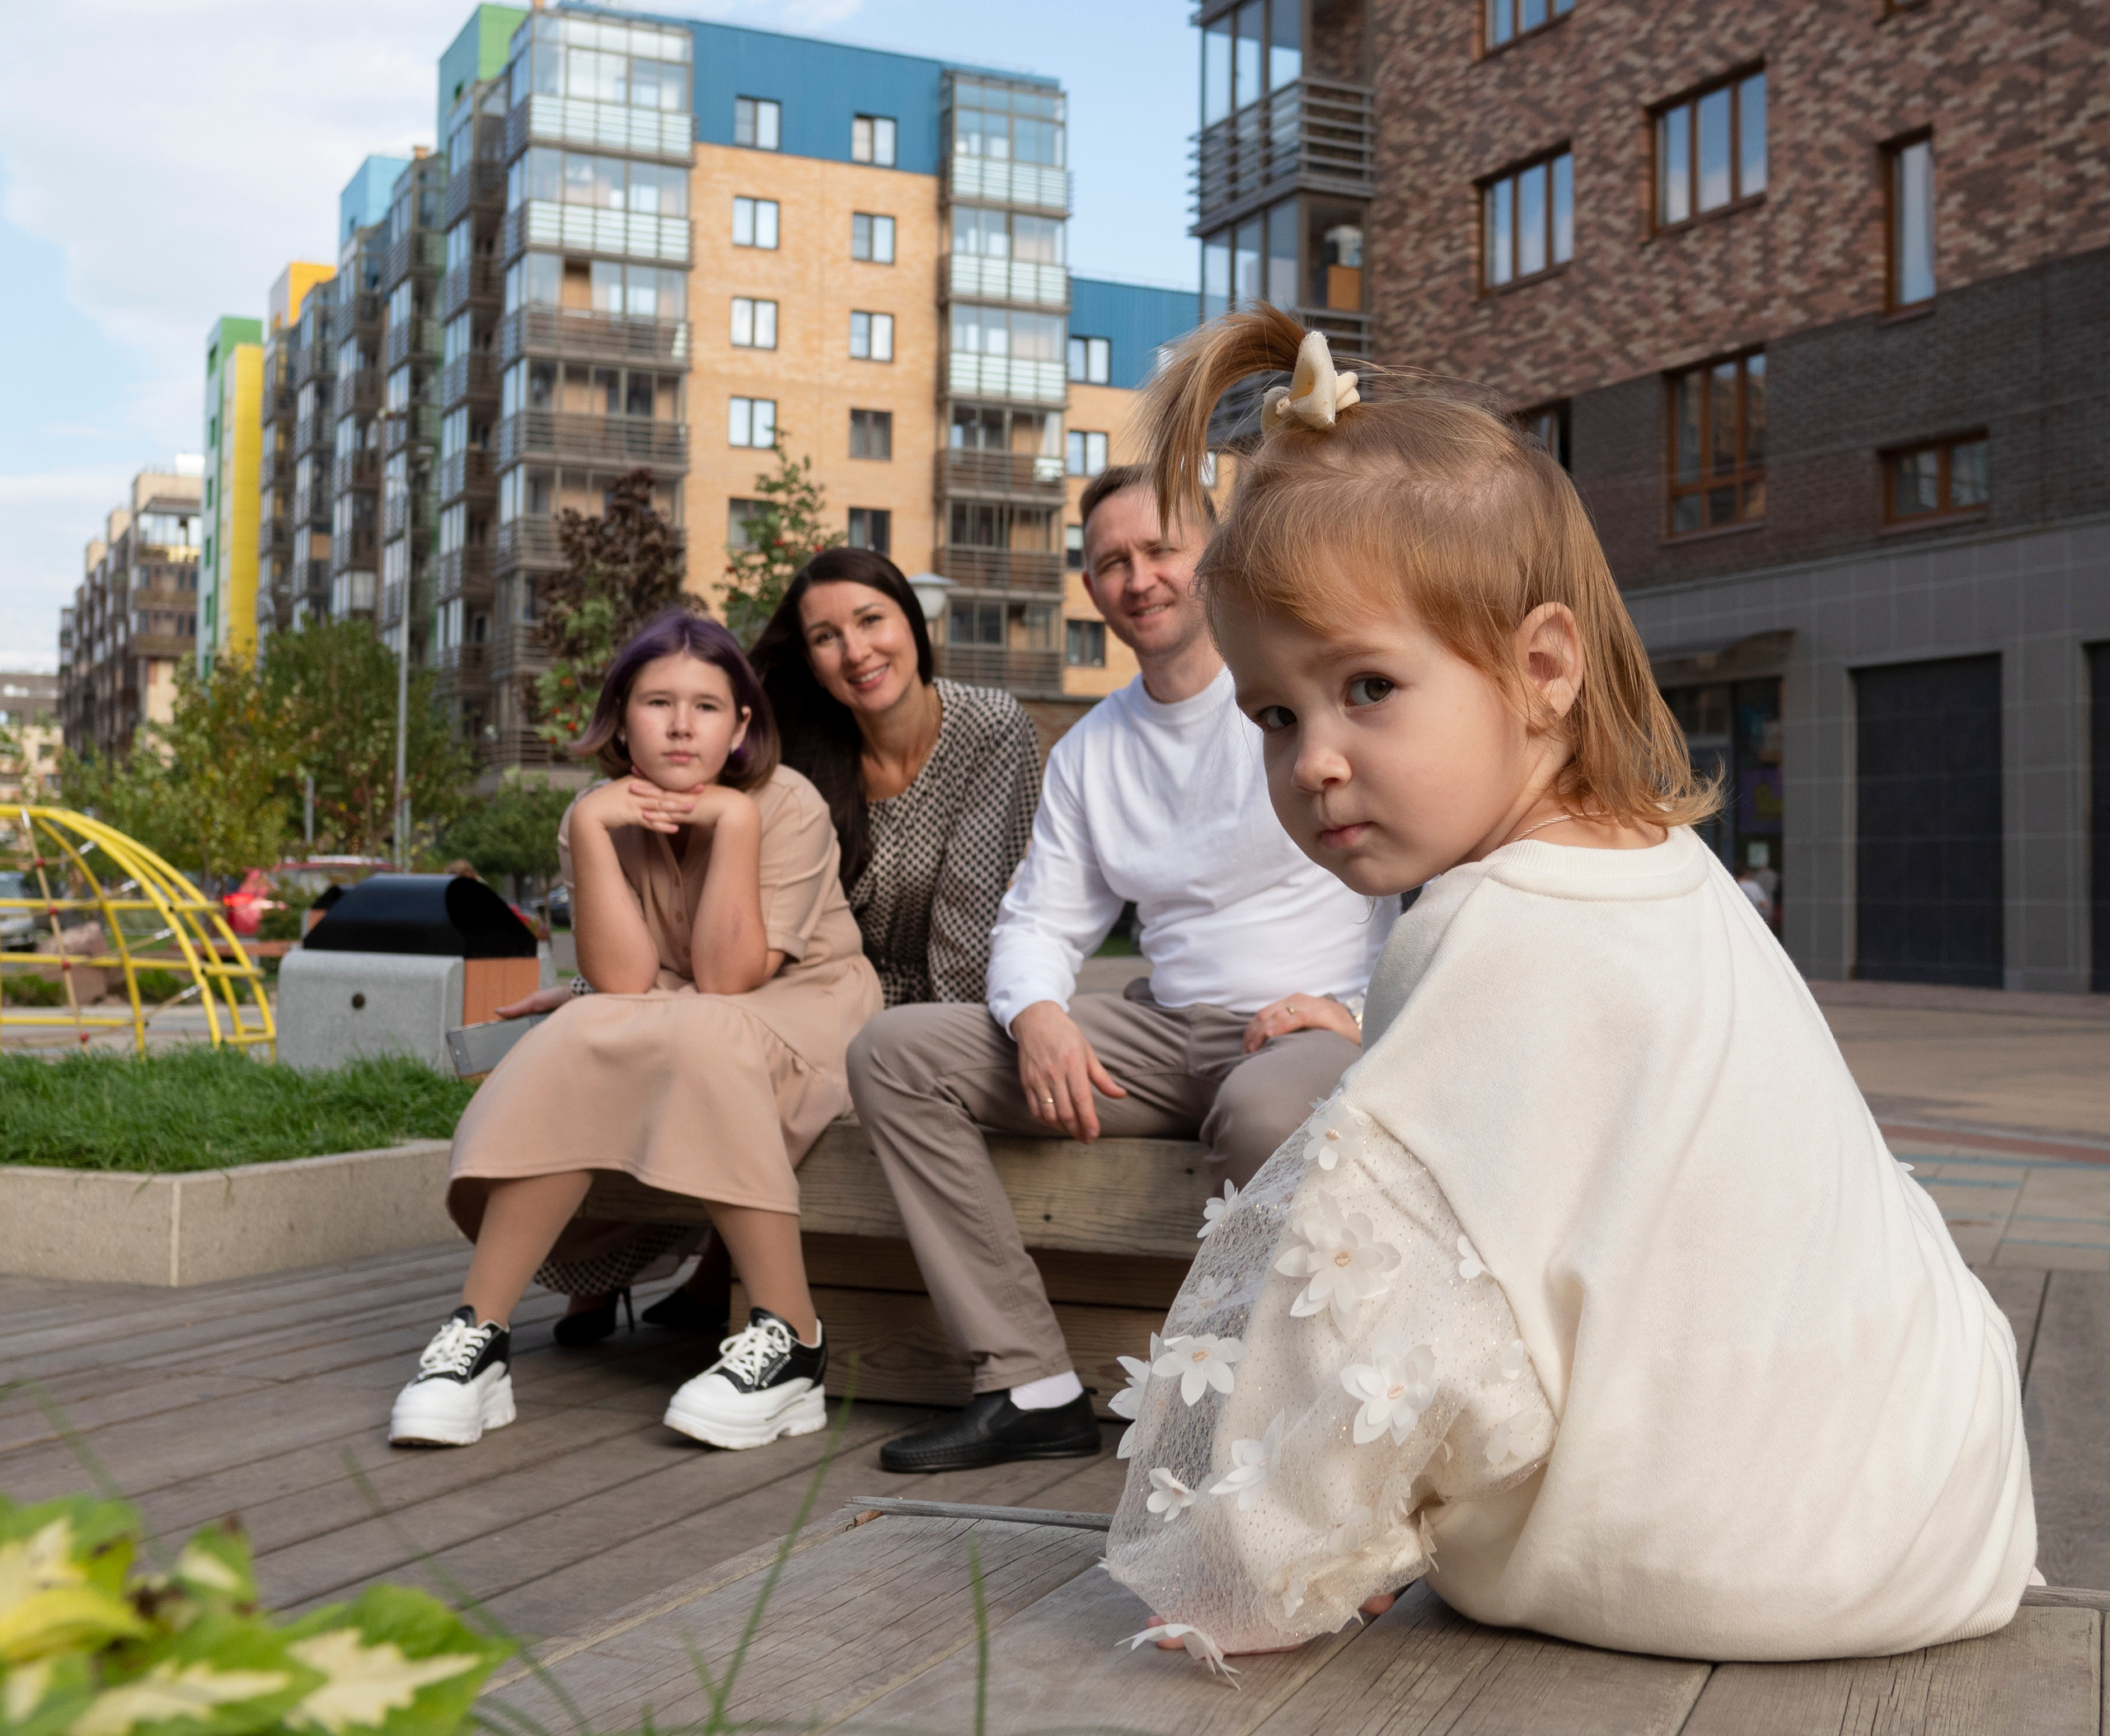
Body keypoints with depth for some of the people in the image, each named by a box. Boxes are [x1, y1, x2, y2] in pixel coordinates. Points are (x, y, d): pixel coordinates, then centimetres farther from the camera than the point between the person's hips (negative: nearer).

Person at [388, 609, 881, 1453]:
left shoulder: (788, 806, -16)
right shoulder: (600, 819, -5)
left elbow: (725, 980, -24)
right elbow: (621, 983, -19)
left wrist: (734, 820, -27)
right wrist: (591, 827, -24)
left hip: (806, 1017, -3)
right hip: (671, 1033, 4)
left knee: (697, 1038, -34)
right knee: (579, 1048, -28)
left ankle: (791, 1342, -28)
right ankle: (476, 1335, -23)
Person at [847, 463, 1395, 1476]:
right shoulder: (1088, 753, 16)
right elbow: (1039, 922, 15)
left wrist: (1365, 1012, -19)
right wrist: (1037, 1015, -9)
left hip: (1323, 1033, -6)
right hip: (1168, 1032, 6)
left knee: (1265, 1112, -43)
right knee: (894, 1050, -7)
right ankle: (1030, 1385, -11)